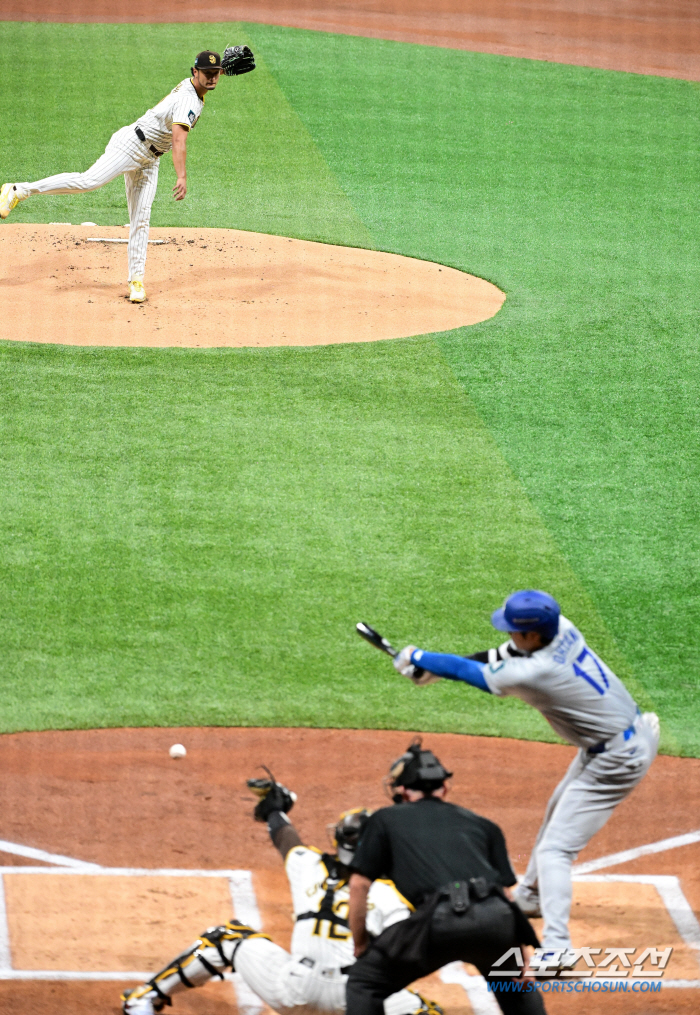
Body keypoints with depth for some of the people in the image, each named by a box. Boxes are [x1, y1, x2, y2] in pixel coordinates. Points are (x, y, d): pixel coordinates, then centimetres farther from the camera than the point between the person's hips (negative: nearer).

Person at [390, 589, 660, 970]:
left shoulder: (534, 675, -31)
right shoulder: (561, 629, -10)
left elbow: (475, 673, -16)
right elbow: (505, 655, 6)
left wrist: (417, 658, 0)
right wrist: (436, 667, 1)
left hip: (617, 760, -10)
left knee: (555, 849, -9)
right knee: (558, 813, 30)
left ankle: (557, 947, -18)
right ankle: (530, 896, 50)